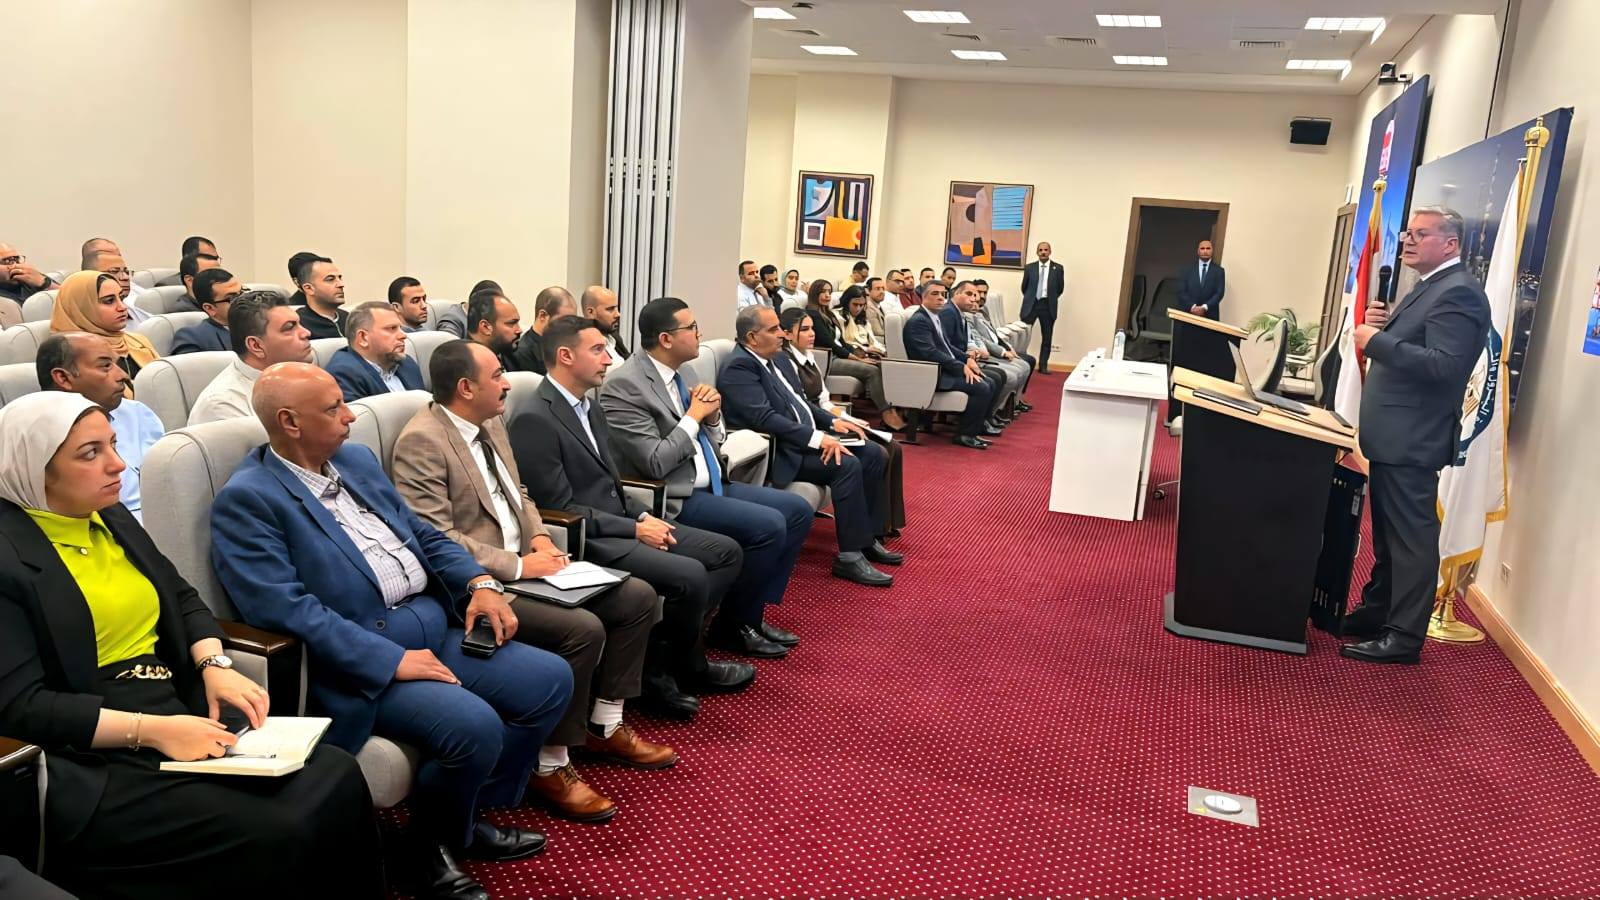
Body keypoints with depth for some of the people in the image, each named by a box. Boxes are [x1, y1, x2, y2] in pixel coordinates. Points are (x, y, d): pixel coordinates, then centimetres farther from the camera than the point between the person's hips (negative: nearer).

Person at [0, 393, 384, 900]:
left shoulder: (110, 518, 13)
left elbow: (181, 597, 20)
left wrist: (215, 664, 0)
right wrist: (151, 729, -22)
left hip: (178, 716, 7)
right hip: (91, 766, -7)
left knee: (337, 778, -13)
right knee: (273, 838, -24)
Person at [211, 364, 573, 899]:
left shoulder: (356, 459, 14)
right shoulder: (247, 500, -11)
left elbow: (423, 534, 18)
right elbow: (287, 609, -21)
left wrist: (479, 582, -1)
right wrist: (391, 659, -24)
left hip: (436, 626, 8)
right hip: (362, 662, -8)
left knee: (550, 679, -2)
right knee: (474, 726, -28)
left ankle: (471, 815, 16)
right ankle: (432, 846, 4)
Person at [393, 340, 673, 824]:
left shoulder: (491, 423, 12)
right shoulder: (422, 441, -16)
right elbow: (436, 539, -22)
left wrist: (540, 537, 3)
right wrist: (518, 566, -20)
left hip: (522, 566, 10)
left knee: (638, 597, 0)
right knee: (582, 629, -28)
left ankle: (605, 726, 14)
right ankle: (550, 767, -11)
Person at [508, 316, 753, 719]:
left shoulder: (591, 410, 14)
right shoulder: (533, 421, -15)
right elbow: (560, 508, -18)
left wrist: (644, 516, 1)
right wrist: (635, 530, -16)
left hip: (622, 524, 10)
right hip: (586, 540, -10)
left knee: (725, 551, 1)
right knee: (690, 576, -26)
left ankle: (665, 660, 1)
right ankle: (687, 668, 3)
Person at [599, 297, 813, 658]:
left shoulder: (685, 372, 10)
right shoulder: (624, 385, -16)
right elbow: (655, 463, -22)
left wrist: (712, 417, -4)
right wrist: (693, 416, -13)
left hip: (712, 485, 9)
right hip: (674, 499, -9)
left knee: (798, 510, 2)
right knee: (769, 526, -22)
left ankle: (752, 611, 10)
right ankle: (733, 625, -2)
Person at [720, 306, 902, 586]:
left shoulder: (779, 358, 14)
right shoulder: (738, 367, -16)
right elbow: (765, 418, -25)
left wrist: (833, 421, 6)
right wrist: (817, 438, -29)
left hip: (808, 436, 10)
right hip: (779, 451, -10)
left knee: (873, 454, 2)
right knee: (847, 465, -26)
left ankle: (867, 538, 9)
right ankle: (849, 557, -19)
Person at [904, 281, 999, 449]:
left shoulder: (935, 318, 17)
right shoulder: (918, 320, -14)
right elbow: (930, 353, -24)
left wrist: (967, 359, 5)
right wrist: (961, 367, -23)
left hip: (946, 370, 10)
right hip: (932, 375, -10)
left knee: (989, 384, 8)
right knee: (981, 388, -20)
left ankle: (980, 423, 26)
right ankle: (965, 434, -10)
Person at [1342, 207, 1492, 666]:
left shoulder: (1457, 292, -15)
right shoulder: (1431, 287, 17)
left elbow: (1443, 366, -26)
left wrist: (1376, 340, -23)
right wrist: (1384, 324, 0)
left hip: (1412, 439, -10)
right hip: (1394, 435, 10)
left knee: (1411, 536, -3)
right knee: (1388, 531, 19)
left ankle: (1404, 636, 3)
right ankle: (1377, 610, 31)